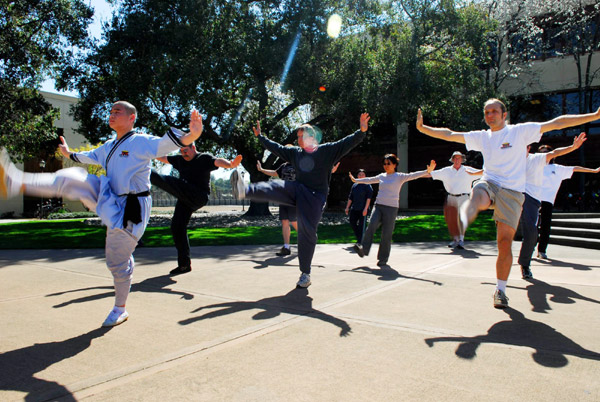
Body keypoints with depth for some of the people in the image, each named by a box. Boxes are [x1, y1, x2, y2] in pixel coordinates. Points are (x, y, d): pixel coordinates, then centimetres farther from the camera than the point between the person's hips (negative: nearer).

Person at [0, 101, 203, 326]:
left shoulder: (141, 143, -13)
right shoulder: (108, 147, 14)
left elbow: (167, 143, -31)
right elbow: (89, 157, 36)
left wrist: (192, 135, -51)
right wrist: (69, 154, 54)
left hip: (129, 210, -7)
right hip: (109, 201, 7)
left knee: (118, 262, 2)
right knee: (73, 178, -15)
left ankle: (119, 310, 22)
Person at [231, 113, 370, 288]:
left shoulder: (327, 150, 0)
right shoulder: (295, 152, 15)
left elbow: (348, 143, -8)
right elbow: (275, 148, 26)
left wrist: (362, 131, -23)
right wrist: (260, 136, 33)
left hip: (315, 197, -4)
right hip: (297, 191, 5)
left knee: (307, 233, -7)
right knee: (275, 187, -25)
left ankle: (305, 274, 5)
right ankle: (243, 191, -52)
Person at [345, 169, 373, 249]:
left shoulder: (367, 185, -1)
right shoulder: (354, 185, 16)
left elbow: (369, 197, -9)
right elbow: (350, 197, 20)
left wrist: (365, 208, -18)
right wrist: (347, 207, 16)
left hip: (363, 209, -6)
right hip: (354, 208, 6)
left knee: (361, 225, -8)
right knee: (352, 223, 3)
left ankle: (359, 243, -10)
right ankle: (360, 238, 22)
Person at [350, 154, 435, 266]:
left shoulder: (399, 177, 1)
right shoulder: (382, 176, 15)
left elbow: (413, 175, -13)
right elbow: (369, 180, 30)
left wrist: (428, 171, -28)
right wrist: (355, 180, 40)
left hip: (391, 208, -4)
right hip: (378, 206, 4)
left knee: (386, 234, -4)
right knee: (371, 226, -20)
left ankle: (383, 259, 6)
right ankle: (363, 249, -18)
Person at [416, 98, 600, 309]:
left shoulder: (521, 131, 4)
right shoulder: (481, 137, 13)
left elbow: (557, 123, 1)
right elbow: (449, 135, 12)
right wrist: (422, 127, 5)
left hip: (512, 192, -2)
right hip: (489, 184, 2)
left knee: (505, 243, -3)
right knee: (478, 196, -38)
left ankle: (500, 290, 11)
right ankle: (466, 215, -72)